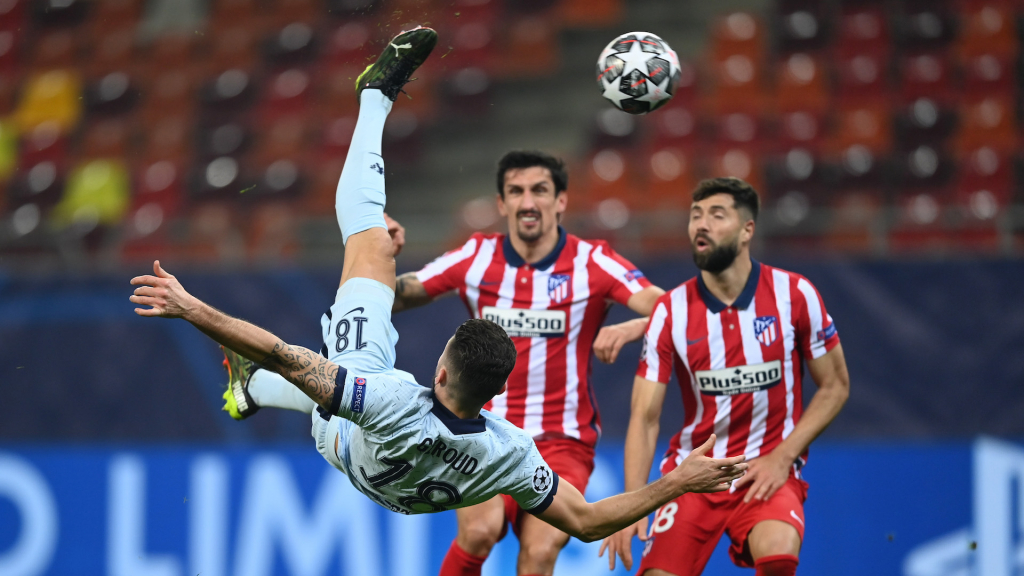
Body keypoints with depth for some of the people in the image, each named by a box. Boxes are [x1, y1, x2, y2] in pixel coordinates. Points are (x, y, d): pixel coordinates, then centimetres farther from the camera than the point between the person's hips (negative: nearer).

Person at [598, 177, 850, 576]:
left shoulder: (794, 294, -7)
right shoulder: (670, 312, -5)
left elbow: (835, 386, 2)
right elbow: (645, 417, -7)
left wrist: (782, 457, -10)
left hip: (769, 469, -2)